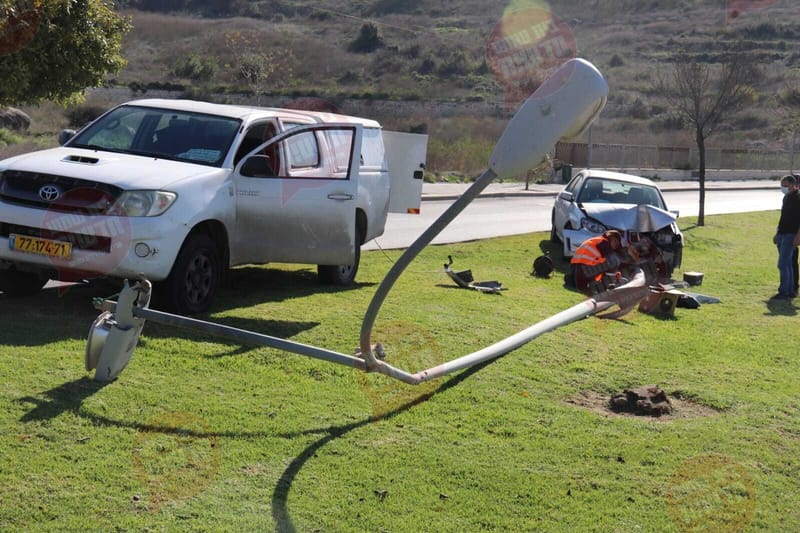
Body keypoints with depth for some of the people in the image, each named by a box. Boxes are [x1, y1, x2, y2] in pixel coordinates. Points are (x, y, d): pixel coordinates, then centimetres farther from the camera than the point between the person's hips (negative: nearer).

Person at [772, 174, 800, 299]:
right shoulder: (786, 197, 15)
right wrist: (777, 233, 23)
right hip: (782, 234, 9)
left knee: (782, 264, -11)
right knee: (787, 264, 12)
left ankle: (784, 292, -8)